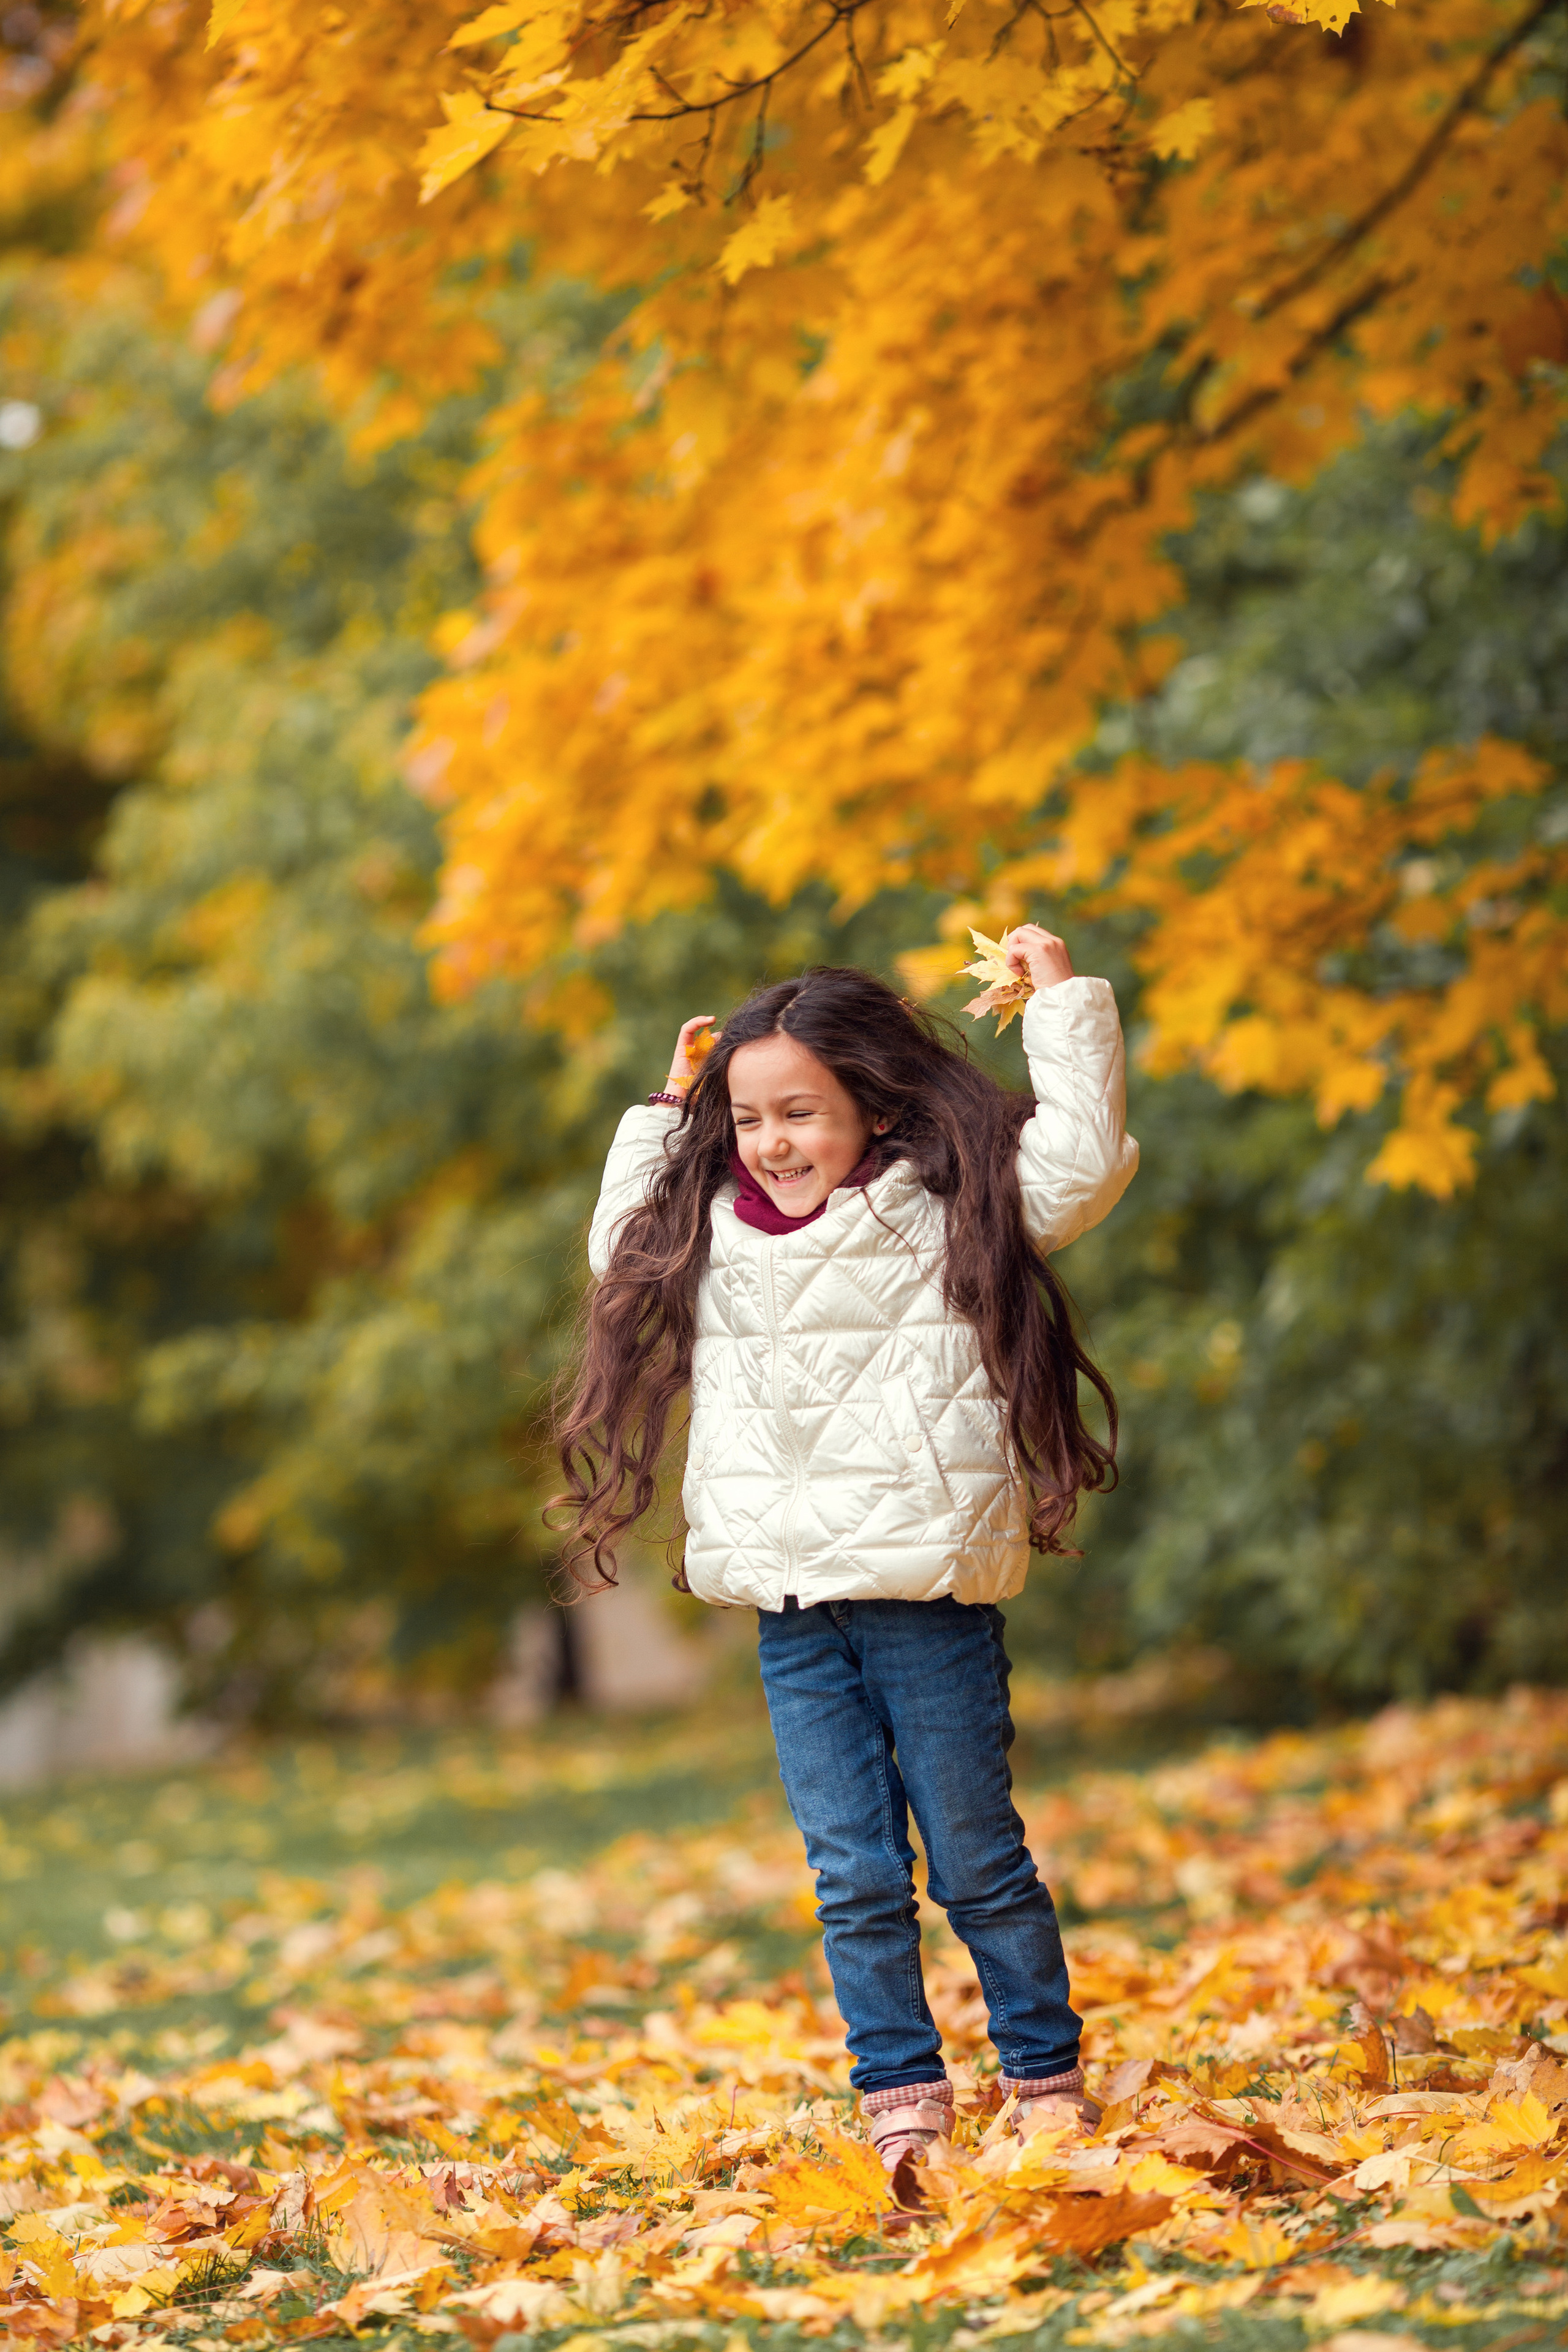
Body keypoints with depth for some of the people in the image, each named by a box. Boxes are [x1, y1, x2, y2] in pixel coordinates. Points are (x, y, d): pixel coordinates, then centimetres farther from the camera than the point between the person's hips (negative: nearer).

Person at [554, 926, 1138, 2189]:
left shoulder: (944, 1216, -2)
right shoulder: (717, 1237, 12)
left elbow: (1079, 1162, -11)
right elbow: (620, 1244, 31)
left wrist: (1065, 1002, -7)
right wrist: (666, 1113, 24)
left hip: (927, 1596, -4)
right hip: (793, 1612, 4)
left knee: (977, 1860, 3)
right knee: (854, 1873, 4)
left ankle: (1048, 2079, 15)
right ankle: (904, 2097, 10)